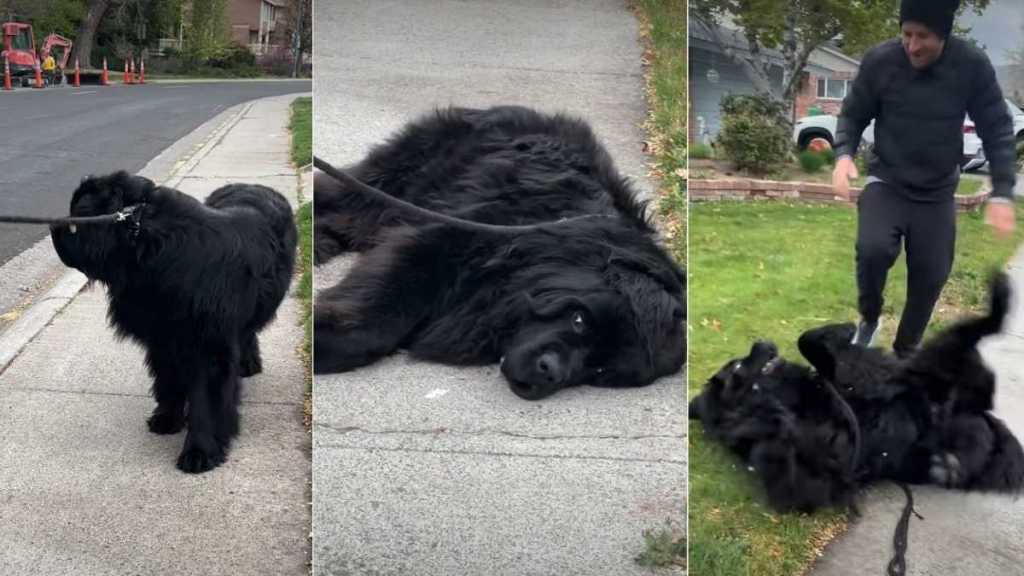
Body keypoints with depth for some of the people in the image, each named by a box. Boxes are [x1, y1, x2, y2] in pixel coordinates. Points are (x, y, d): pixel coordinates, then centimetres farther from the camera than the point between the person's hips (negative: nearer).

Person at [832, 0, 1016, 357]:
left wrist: (1002, 193, -12)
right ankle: (869, 319, 2)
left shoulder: (972, 66, -14)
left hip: (937, 192, 2)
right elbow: (853, 115, 0)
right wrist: (844, 154, -20)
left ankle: (906, 350, 27)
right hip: (886, 182, -1)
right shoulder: (880, 61, -15)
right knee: (873, 248, -27)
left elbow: (997, 129, -4)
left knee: (931, 275, 3)